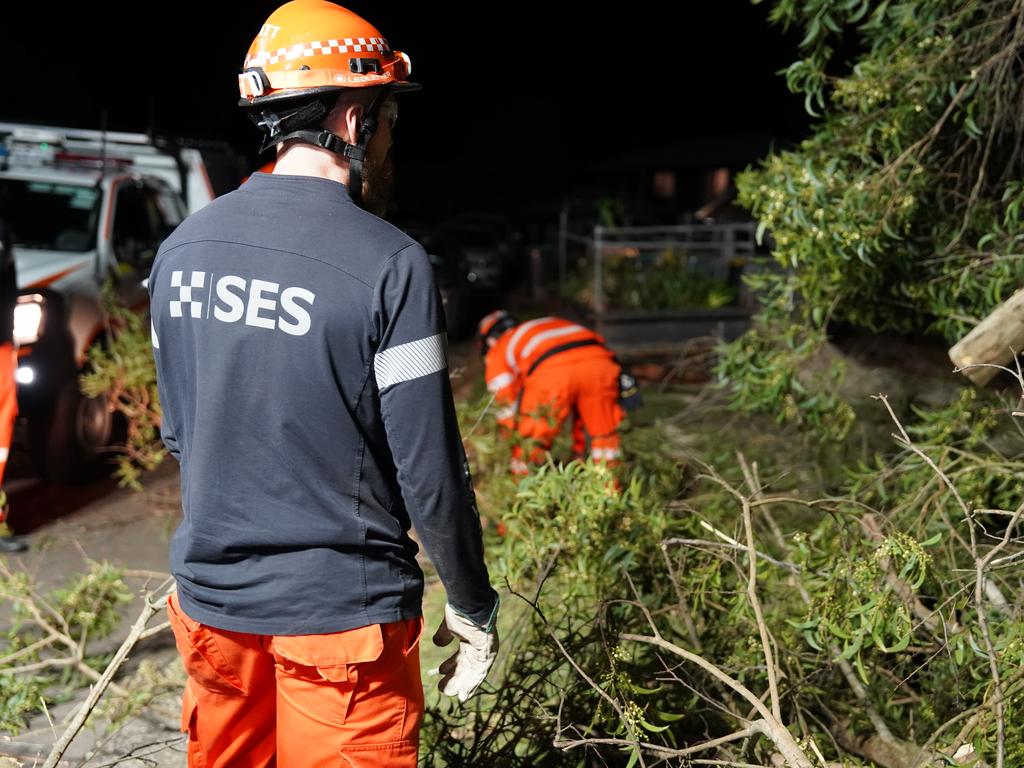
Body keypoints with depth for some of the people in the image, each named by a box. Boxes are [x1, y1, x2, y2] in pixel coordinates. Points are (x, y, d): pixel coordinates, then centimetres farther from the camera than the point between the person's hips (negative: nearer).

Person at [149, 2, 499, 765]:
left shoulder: (182, 247, 1)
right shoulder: (388, 262, -17)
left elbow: (177, 430, 10)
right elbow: (429, 470, -15)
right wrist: (474, 607, -3)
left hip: (212, 597, 6)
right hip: (340, 613, -5)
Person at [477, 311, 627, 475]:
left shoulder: (497, 352, 31)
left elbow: (507, 405, 25)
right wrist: (579, 452, 52)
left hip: (552, 373, -4)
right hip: (600, 362, 4)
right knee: (604, 436, 20)